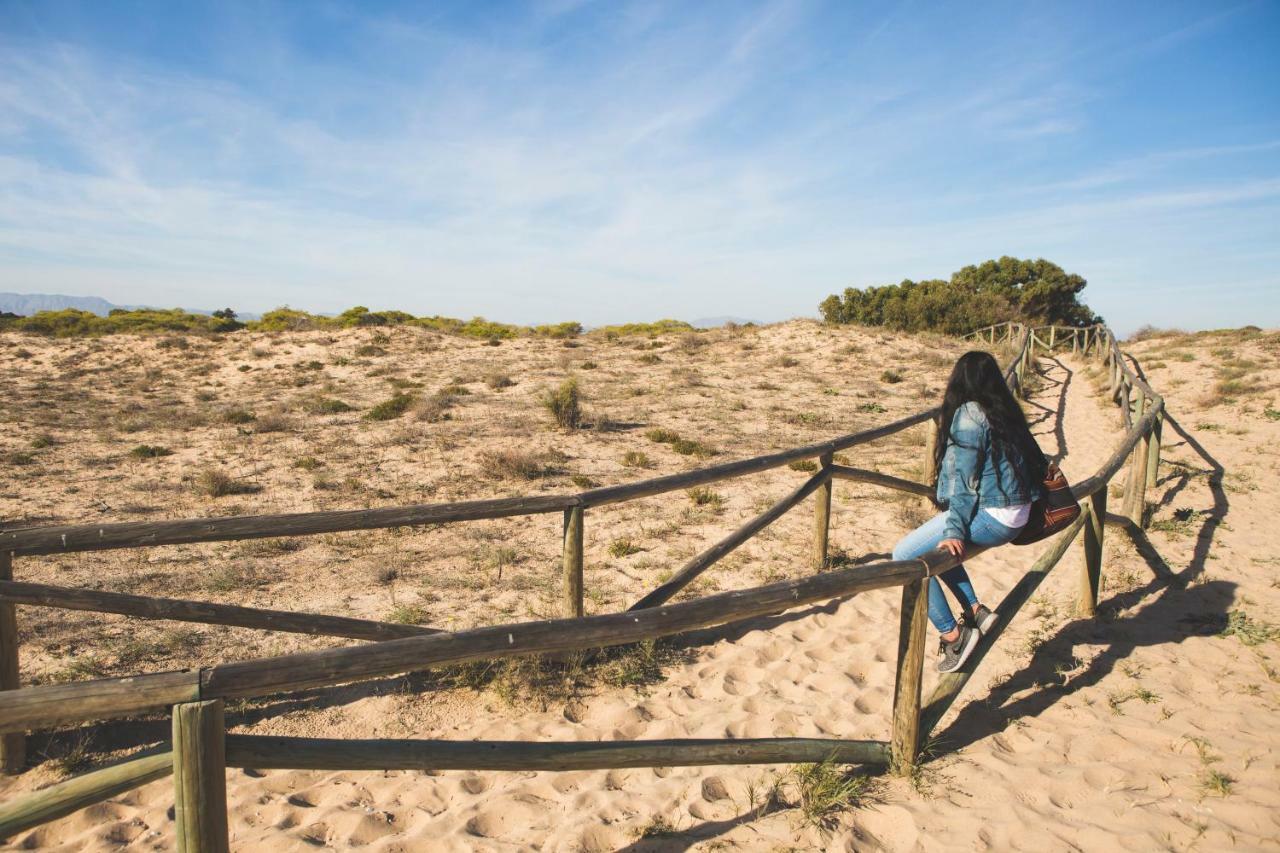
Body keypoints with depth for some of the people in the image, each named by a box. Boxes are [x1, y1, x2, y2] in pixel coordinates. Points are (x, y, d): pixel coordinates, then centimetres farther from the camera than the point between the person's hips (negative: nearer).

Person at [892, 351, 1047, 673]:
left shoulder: (969, 414, -13)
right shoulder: (1005, 411, 11)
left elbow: (963, 479, -16)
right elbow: (1035, 460, 20)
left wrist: (955, 531, -16)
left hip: (990, 516, -9)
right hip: (1016, 514, 10)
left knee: (905, 554, -6)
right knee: (931, 544, 24)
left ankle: (952, 634, -1)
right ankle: (975, 610, 16)